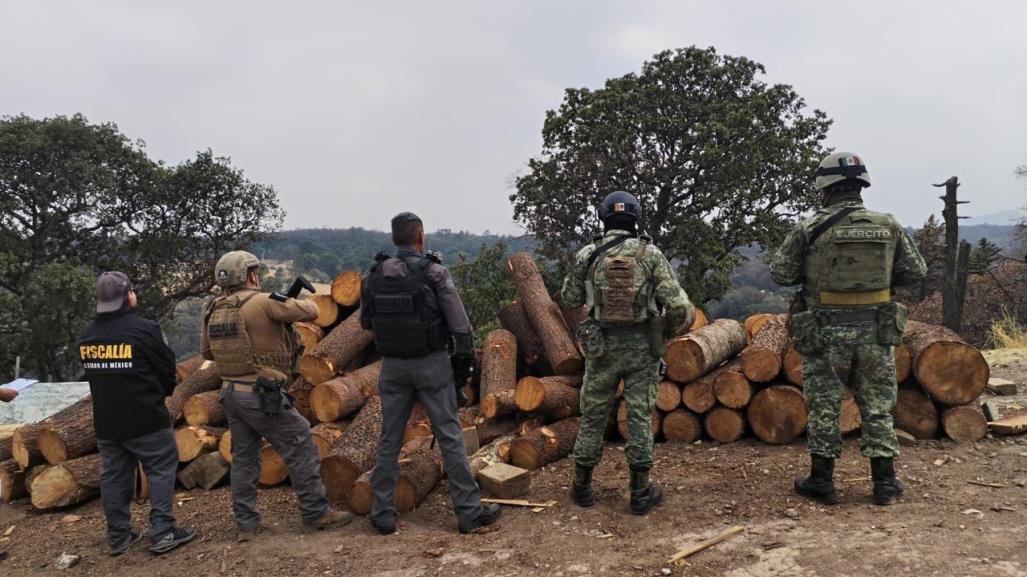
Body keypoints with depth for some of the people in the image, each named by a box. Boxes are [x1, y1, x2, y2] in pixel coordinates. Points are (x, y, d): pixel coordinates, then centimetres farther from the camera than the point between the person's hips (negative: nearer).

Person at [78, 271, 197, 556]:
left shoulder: (87, 336, 5)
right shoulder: (143, 329, -16)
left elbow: (95, 375, 14)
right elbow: (168, 370, -8)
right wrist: (159, 394, 12)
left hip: (106, 420, 6)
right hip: (145, 418, -6)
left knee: (113, 475, 13)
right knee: (161, 469, 3)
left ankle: (118, 537, 21)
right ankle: (162, 533, 0)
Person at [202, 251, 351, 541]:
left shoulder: (214, 310, 6)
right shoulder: (263, 302, -15)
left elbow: (206, 351, 18)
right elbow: (310, 311, -10)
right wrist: (293, 302, 11)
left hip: (230, 392, 8)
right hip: (262, 395, -7)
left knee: (243, 457, 16)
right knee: (301, 447, 4)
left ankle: (246, 524, 21)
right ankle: (316, 513, 11)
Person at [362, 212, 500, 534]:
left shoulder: (375, 275, 0)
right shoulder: (434, 272, -12)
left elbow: (365, 321, 11)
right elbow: (459, 322, -11)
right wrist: (466, 352, 4)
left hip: (393, 365, 4)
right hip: (431, 364, -3)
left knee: (390, 440, 12)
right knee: (450, 437, 4)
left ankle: (383, 514, 17)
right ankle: (469, 511, 9)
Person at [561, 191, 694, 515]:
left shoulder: (587, 255, -4)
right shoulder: (650, 254, -6)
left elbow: (569, 300, 8)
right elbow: (677, 305, -10)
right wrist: (667, 332, 8)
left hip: (601, 345, 1)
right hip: (642, 346, -1)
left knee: (593, 415, 12)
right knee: (640, 417, 8)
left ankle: (582, 487, 22)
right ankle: (641, 492, 15)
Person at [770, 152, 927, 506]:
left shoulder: (811, 228, -10)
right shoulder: (889, 226, 0)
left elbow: (781, 273, -4)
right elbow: (916, 271, 7)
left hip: (826, 331, -2)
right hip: (875, 330, 3)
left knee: (824, 407, 9)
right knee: (878, 407, 14)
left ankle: (821, 481, 16)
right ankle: (885, 483, 19)